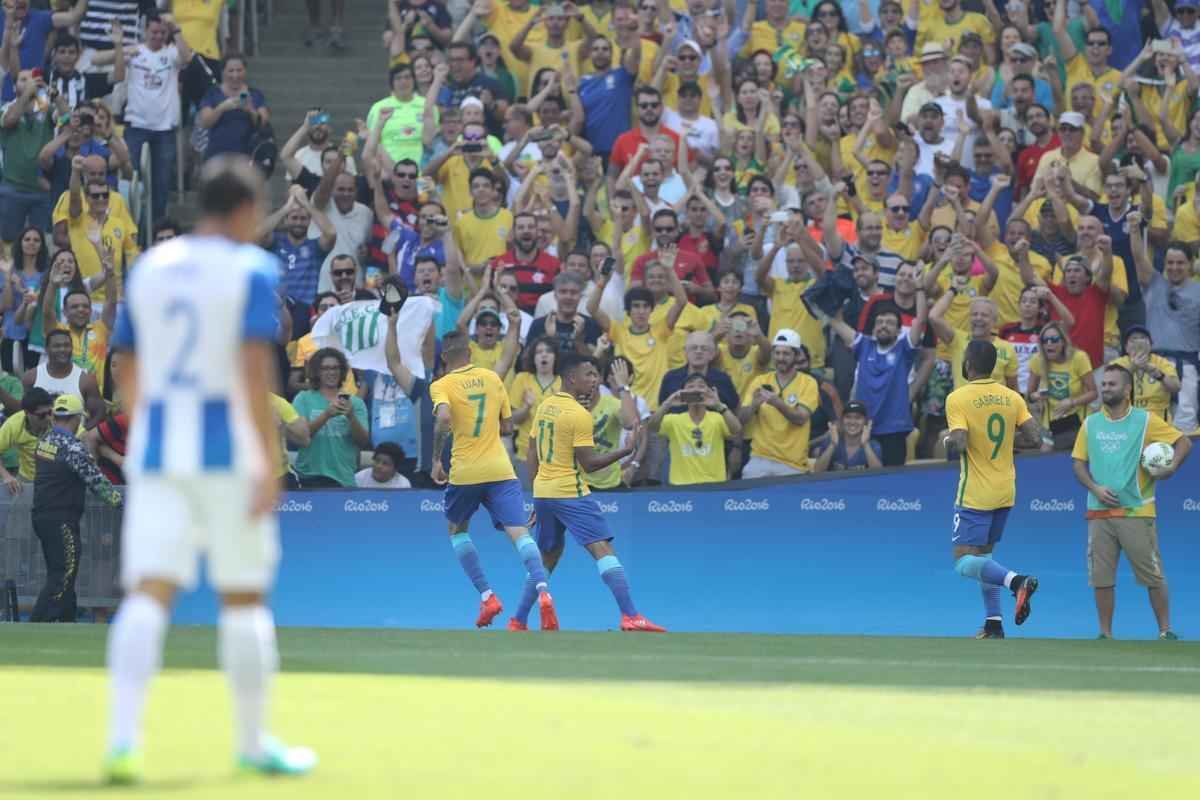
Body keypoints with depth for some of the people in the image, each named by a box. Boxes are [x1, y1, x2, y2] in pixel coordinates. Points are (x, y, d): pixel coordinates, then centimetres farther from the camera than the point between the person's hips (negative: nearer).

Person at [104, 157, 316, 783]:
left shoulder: (149, 268, 13)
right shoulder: (252, 270, -4)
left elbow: (129, 372, 17)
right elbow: (254, 368, -14)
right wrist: (269, 460, -15)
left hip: (154, 447, 4)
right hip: (226, 449, -4)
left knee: (148, 593, -5)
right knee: (243, 597, 9)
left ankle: (123, 737, -23)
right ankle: (252, 743, 18)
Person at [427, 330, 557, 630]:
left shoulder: (441, 386, -2)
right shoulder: (493, 379, 9)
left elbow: (443, 419, -22)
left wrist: (436, 461, -12)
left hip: (465, 472, -2)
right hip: (500, 469, 2)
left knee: (457, 530, 22)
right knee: (519, 532, -8)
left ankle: (487, 596, 10)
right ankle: (543, 591, -33)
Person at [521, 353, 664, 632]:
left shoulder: (545, 406, 11)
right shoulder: (580, 415, -13)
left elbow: (532, 456, 15)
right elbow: (589, 463, -14)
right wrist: (626, 450, -6)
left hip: (542, 493, 8)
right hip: (571, 493, -8)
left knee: (547, 559, 20)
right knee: (603, 549, -12)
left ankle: (518, 621, 21)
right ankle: (630, 616, -23)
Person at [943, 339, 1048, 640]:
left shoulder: (958, 398, -14)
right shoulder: (1011, 397, 1)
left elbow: (958, 444, -24)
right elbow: (1036, 437, -5)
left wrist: (947, 442, -1)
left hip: (975, 494, -6)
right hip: (1005, 491, 6)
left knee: (964, 561, -5)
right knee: (984, 554, 18)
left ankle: (1017, 581, -29)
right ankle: (994, 624, 11)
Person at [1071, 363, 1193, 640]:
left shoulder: (1145, 421, 0)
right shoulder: (1090, 424, 10)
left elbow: (1184, 443, 2)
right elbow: (1078, 463, 12)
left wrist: (1171, 468, -16)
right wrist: (1095, 488, -5)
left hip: (1136, 511, -3)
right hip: (1099, 511, 3)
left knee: (1153, 575, -2)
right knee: (1101, 577, 2)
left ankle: (1165, 630, 8)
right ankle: (1105, 633, 10)